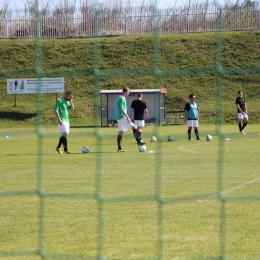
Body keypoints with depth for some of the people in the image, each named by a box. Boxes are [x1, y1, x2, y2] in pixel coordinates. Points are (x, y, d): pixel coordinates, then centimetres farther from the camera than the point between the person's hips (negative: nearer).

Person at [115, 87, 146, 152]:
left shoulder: (120, 98, 18)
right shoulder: (121, 99, -14)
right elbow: (121, 109, -20)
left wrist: (126, 116, 24)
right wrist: (127, 117, -20)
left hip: (119, 117, 10)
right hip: (122, 117, -10)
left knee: (120, 132, 8)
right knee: (134, 127, -11)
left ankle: (119, 148, 7)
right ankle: (139, 142, -12)